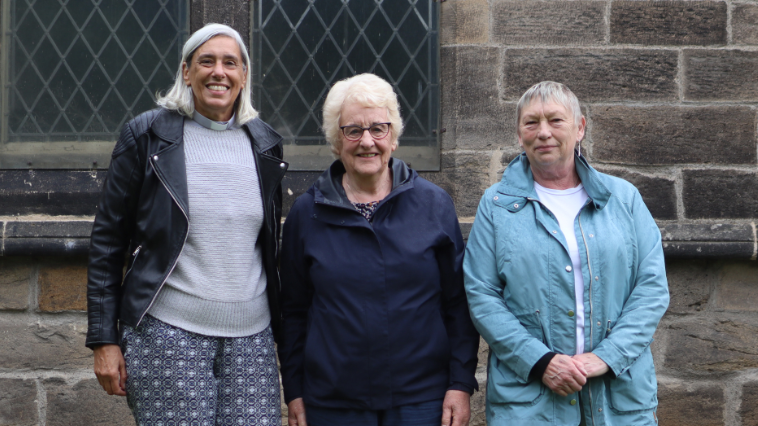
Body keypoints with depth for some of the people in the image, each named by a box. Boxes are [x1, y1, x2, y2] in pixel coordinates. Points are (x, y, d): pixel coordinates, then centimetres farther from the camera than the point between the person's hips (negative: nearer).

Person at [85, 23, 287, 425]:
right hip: (166, 332, -3)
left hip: (251, 339, 4)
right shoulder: (146, 136, -1)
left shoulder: (264, 144, 10)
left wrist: (280, 329, 16)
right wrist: (104, 340, -3)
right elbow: (107, 242, 1)